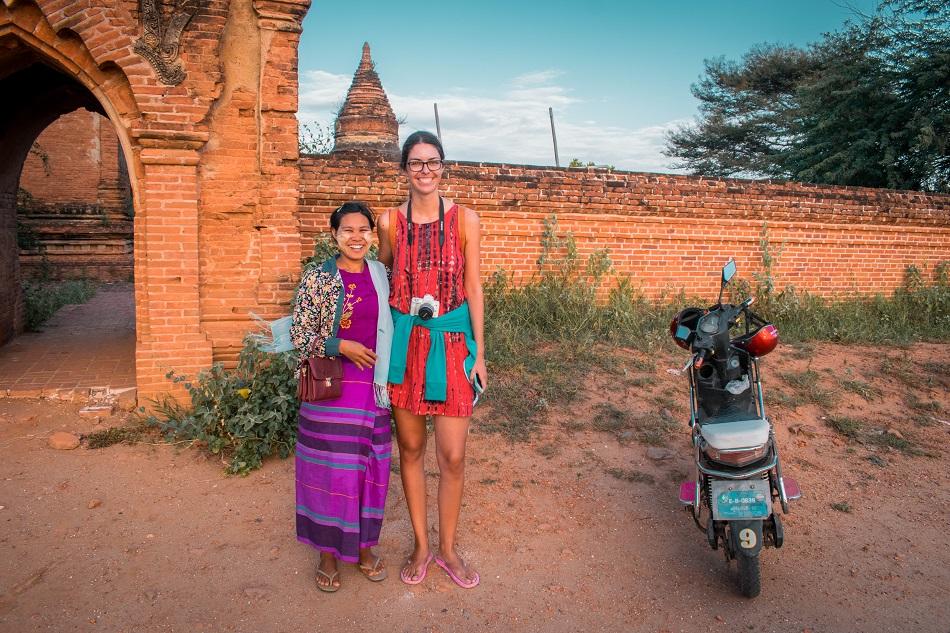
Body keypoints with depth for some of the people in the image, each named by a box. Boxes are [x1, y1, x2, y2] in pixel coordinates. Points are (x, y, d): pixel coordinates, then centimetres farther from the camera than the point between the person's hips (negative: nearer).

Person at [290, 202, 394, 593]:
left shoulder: (381, 275, 6)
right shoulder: (318, 277, -6)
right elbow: (299, 333, -7)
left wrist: (389, 376, 9)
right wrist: (341, 346, -19)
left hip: (373, 385, 4)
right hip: (330, 387, -4)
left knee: (370, 468, 11)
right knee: (330, 469, 4)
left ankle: (364, 546, 30)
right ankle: (328, 553, 23)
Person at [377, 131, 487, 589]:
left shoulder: (465, 219, 0)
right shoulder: (390, 222, 3)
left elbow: (473, 287, 2)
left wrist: (478, 352, 0)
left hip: (452, 340, -1)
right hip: (405, 341, 1)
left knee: (453, 456, 1)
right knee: (410, 448, 10)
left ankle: (447, 548, 23)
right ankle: (421, 545, 28)